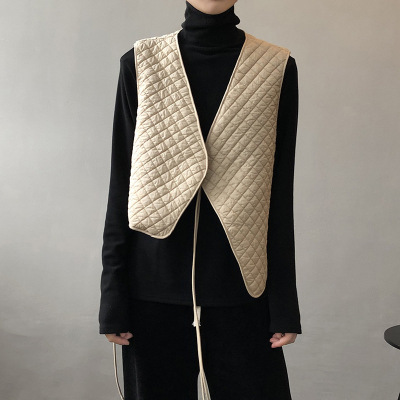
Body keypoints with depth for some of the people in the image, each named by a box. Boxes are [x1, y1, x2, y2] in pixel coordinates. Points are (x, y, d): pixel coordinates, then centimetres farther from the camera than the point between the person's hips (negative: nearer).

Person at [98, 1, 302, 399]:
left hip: (240, 284, 0)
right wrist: (113, 295, -1)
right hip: (154, 285, 1)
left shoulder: (276, 68, 0)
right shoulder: (139, 65, 1)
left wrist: (284, 304, -1)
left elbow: (280, 194, 1)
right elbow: (122, 185, 1)